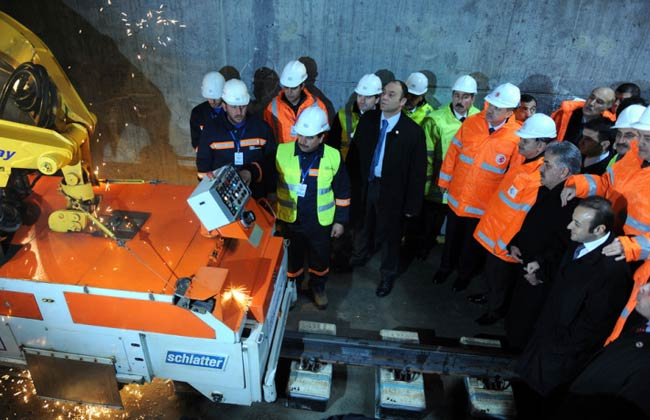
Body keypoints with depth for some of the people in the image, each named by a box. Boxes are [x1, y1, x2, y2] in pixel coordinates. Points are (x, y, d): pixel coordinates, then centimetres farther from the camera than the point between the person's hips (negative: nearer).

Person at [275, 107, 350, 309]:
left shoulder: (333, 157, -12)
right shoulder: (282, 151, -14)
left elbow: (342, 192, -1)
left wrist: (340, 220, 1)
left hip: (320, 222, 0)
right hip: (289, 220, 0)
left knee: (320, 258, 20)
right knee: (291, 257, 19)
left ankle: (318, 286, 48)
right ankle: (291, 288, 46)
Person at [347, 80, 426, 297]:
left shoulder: (413, 132, -18)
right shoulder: (368, 119, -5)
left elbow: (417, 171, -12)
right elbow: (355, 151, 5)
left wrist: (411, 204, -10)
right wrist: (354, 180, 3)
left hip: (391, 191, -4)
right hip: (366, 184, 4)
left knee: (389, 234, 14)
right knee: (365, 225, 25)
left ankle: (388, 274, 37)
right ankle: (360, 256, 53)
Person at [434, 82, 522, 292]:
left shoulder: (517, 137, -16)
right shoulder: (471, 122, -8)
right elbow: (453, 152, 0)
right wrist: (445, 180, 4)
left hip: (484, 204, -2)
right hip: (457, 195, 3)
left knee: (472, 242, 19)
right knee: (452, 235, 23)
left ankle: (465, 274, 45)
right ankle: (446, 266, 49)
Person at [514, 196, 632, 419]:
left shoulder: (613, 269, -31)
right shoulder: (580, 244, -7)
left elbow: (593, 326, -22)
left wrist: (557, 350, -15)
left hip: (560, 355, -7)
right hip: (545, 334, 7)